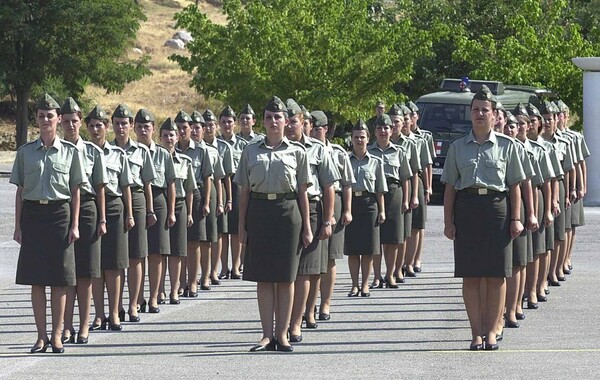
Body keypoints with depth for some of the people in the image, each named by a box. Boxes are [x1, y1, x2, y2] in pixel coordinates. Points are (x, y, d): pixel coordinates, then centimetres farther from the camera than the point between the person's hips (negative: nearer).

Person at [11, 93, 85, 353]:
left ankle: (57, 335, 6)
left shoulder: (69, 152, 4)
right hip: (33, 213, 1)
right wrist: (18, 225, 4)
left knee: (59, 279, -1)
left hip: (59, 214, -1)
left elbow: (75, 191, 5)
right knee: (36, 279, 1)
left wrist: (74, 225, -1)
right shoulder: (25, 152, 7)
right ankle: (41, 336, 6)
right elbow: (20, 191, 9)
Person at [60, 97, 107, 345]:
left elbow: (100, 188, 6)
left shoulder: (93, 152, 4)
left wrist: (102, 219, 2)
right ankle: (67, 327, 2)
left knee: (85, 274, 2)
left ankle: (84, 327, 8)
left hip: (87, 210, 0)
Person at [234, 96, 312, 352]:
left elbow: (303, 192, 5)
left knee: (285, 278, 2)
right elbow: (244, 190, 9)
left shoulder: (296, 152, 5)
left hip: (287, 211, -1)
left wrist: (306, 226, 2)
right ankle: (267, 335, 5)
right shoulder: (251, 151, 8)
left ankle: (282, 334, 8)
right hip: (259, 211, 1)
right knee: (263, 277, 2)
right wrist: (241, 224, 4)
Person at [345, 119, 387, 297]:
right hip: (350, 202, 0)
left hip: (369, 204, 0)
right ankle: (355, 285, 9)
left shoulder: (375, 162, 6)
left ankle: (365, 284, 11)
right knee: (352, 249, 2)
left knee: (368, 249, 1)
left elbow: (380, 190, 7)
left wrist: (382, 210, 2)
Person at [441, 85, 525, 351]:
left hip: (497, 207, -1)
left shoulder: (506, 146, 6)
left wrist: (516, 219, 1)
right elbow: (450, 187, 9)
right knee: (470, 276, 0)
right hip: (466, 207, 1)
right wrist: (448, 220, 3)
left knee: (496, 275, 0)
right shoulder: (458, 147, 9)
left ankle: (491, 331, 8)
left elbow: (515, 186, 6)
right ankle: (477, 333, 5)